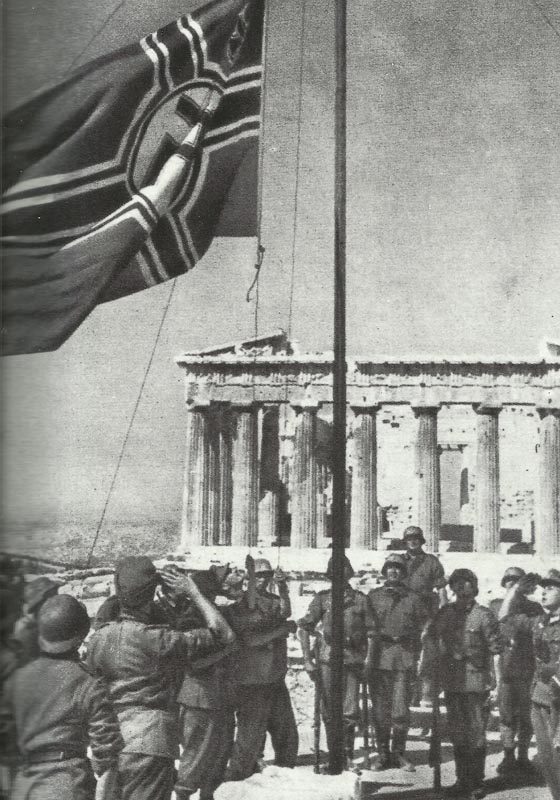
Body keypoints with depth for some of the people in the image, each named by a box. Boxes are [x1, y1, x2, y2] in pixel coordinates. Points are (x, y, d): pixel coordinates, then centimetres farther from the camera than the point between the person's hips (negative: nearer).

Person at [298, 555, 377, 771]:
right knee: (329, 710, 2)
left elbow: (371, 632, 9)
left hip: (353, 659, 1)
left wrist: (369, 658, -2)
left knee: (350, 711, -1)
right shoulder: (322, 598, 6)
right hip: (328, 658, 0)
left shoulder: (361, 599, 8)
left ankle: (347, 753, 13)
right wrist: (307, 659, -3)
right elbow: (304, 627, 4)